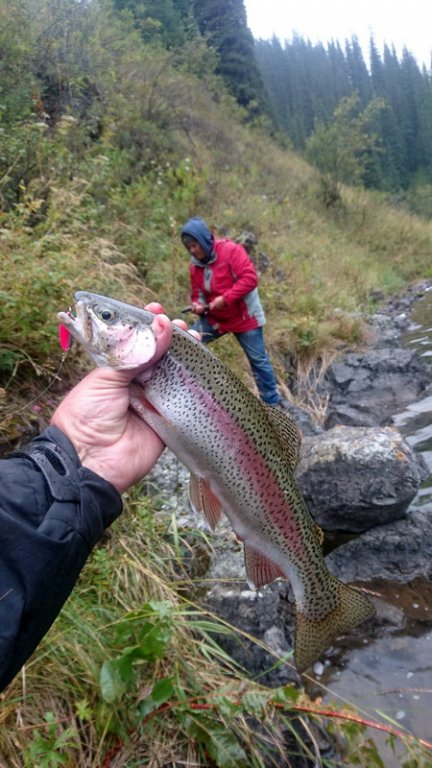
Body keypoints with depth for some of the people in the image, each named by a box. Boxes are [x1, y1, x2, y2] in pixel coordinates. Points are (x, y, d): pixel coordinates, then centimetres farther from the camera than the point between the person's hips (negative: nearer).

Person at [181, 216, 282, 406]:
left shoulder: (230, 250, -18)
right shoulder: (195, 265, 1)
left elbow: (250, 278, -25)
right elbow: (197, 292, 10)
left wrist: (225, 298, -28)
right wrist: (197, 305, -14)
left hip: (244, 318, -5)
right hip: (213, 318, 6)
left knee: (258, 359, 3)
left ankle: (272, 401, 16)